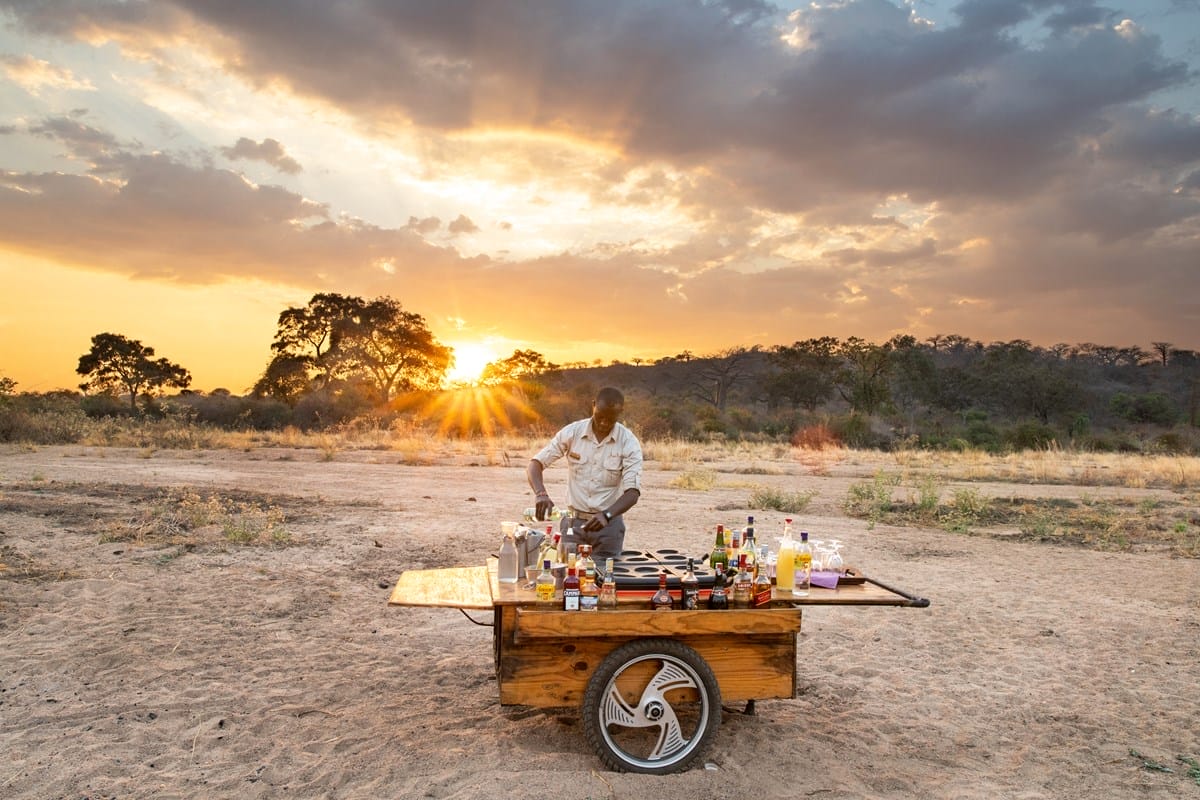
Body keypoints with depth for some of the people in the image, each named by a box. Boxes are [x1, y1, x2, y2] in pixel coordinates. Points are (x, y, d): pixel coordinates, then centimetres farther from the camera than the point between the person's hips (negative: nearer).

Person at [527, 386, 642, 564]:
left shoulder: (629, 443, -9)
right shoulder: (572, 432, -5)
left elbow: (633, 492, -15)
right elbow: (535, 464, -6)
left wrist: (606, 515, -32)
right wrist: (541, 494, -26)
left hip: (609, 524, -1)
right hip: (574, 522, 1)